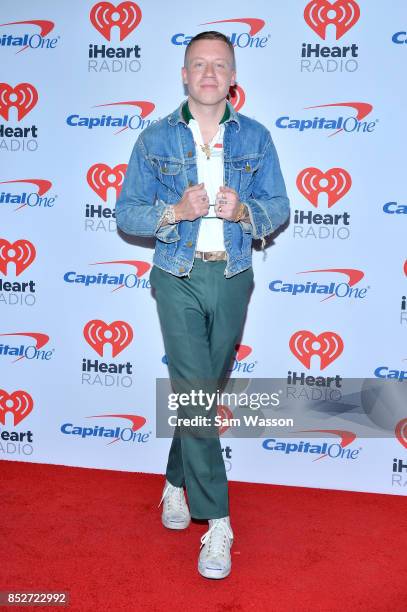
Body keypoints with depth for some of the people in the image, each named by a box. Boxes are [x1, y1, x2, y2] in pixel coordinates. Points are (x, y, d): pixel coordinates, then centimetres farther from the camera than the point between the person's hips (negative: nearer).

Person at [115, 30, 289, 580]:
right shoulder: (155, 139, 2)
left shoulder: (256, 138, 6)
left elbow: (279, 208, 6)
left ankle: (177, 481, 36)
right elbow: (126, 212, 1)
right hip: (179, 279, -2)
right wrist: (175, 212, -16)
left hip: (233, 278, 2)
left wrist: (243, 210, -15)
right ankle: (217, 522, 2)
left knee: (204, 391, 13)